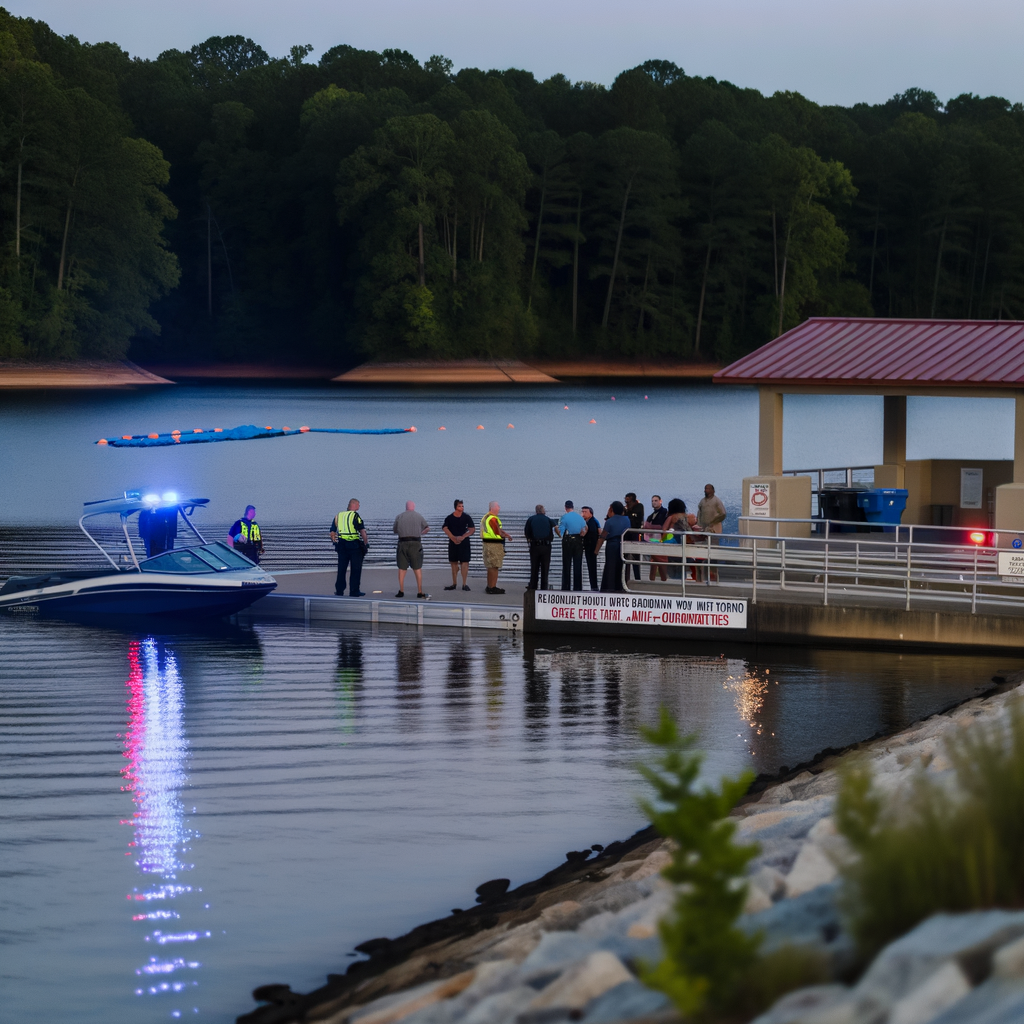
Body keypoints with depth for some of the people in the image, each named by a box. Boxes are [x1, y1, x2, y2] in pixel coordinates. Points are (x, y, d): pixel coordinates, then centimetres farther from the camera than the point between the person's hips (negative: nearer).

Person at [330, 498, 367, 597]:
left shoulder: (338, 516, 11)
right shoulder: (355, 516, -7)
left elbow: (332, 533, 12)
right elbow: (362, 531, -13)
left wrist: (335, 542, 22)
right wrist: (365, 543, -4)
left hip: (341, 545, 5)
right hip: (354, 545, -5)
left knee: (341, 569, 11)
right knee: (356, 569, 2)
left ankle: (339, 590, 11)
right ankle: (354, 591, 2)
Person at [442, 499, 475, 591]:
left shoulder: (466, 517, 1)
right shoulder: (450, 518, 4)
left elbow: (472, 530, 0)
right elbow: (445, 529, -2)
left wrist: (462, 537, -11)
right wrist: (454, 538, -12)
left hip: (464, 542, -2)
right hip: (453, 542, 2)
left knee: (464, 562, -8)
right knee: (453, 563, 6)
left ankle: (464, 584, -7)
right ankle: (454, 583, 14)